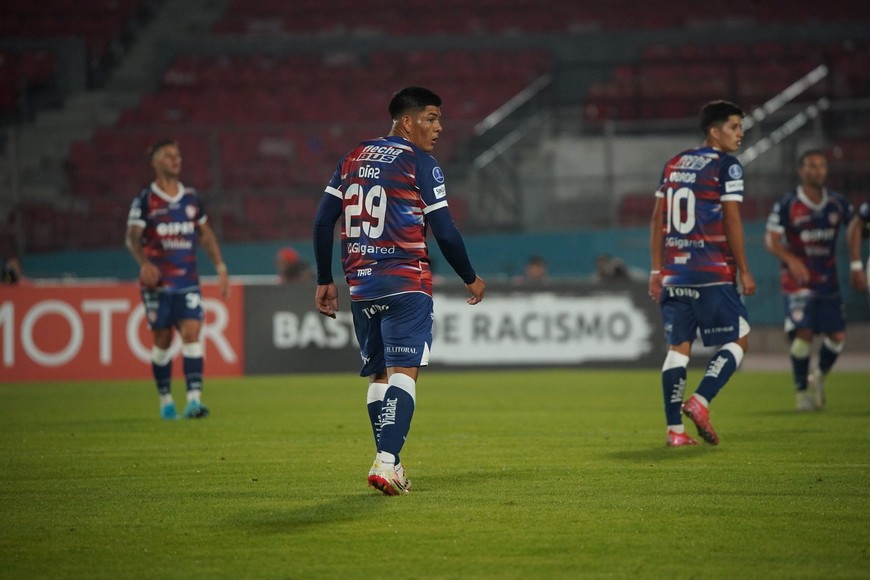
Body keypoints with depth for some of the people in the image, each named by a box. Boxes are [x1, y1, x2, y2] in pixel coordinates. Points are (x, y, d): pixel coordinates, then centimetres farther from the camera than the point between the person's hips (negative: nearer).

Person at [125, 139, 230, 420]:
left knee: (192, 332, -13)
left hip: (188, 281, 2)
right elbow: (132, 237, -11)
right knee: (162, 340, 4)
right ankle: (165, 401, 19)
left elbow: (206, 234, 18)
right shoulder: (145, 200, -3)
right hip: (157, 281, -2)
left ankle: (194, 400, -19)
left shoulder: (191, 198, 9)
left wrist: (220, 267, 10)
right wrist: (144, 263, -29)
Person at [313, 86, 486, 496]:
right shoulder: (420, 163, -4)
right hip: (406, 284, -6)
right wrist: (471, 278, 7)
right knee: (404, 373, -10)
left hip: (360, 284, 6)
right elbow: (444, 233, -7)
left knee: (379, 374, 14)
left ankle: (387, 464, 16)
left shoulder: (353, 159, 14)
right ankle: (386, 462, -23)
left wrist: (324, 281, 19)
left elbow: (322, 223, 12)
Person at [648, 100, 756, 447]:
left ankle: (674, 429, 3)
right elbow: (731, 222, -10)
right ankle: (699, 402, -12)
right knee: (738, 339, 5)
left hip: (674, 274, 6)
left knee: (678, 347, 7)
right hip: (713, 275, -6)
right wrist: (744, 271, -4)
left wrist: (657, 270, 16)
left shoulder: (674, 165, 14)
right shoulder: (727, 167, -6)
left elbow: (658, 219, 13)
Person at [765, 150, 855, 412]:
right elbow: (771, 240, -10)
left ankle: (819, 377, 29)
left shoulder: (837, 204, 4)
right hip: (797, 281, -4)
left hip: (828, 280, 4)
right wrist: (791, 259, -29)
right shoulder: (787, 205, -8)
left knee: (837, 336, 1)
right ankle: (802, 391, 3)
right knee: (803, 333, -13)